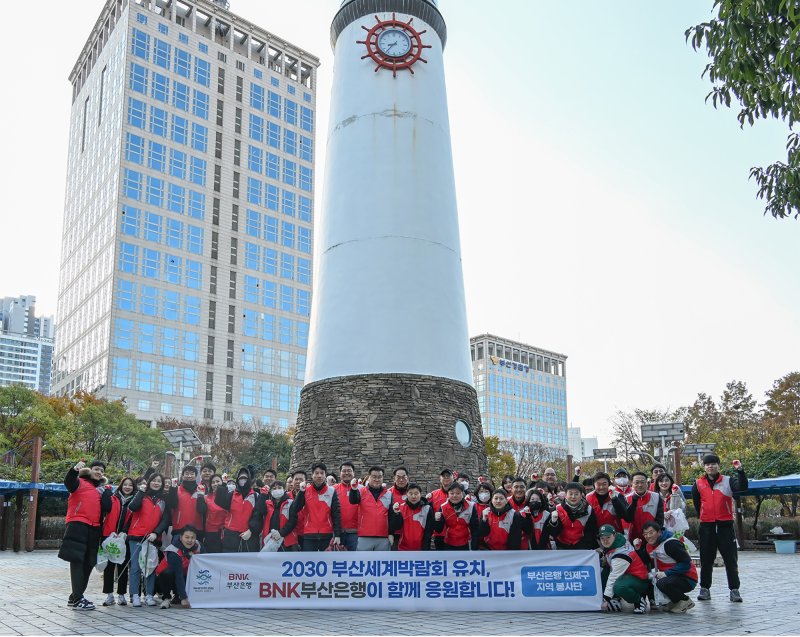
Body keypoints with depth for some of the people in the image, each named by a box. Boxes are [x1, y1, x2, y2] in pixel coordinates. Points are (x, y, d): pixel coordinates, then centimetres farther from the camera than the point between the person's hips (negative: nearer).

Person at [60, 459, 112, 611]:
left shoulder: (102, 489, 20)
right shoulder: (80, 483, 4)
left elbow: (107, 508, 7)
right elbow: (69, 483, -21)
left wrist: (105, 491, 0)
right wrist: (74, 470, -38)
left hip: (94, 529, 7)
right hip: (78, 525, -7)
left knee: (88, 563, 9)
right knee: (77, 561, -9)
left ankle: (75, 597, 20)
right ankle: (78, 600, -10)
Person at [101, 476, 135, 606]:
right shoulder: (113, 500, 9)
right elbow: (108, 515, 1)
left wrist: (124, 532, -14)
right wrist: (112, 532, -13)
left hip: (125, 537, 0)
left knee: (123, 566, 3)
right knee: (109, 565, 1)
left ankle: (121, 595, 10)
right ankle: (109, 595, 7)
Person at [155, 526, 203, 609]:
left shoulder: (198, 547, -13)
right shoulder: (174, 553, -30)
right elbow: (178, 575, -35)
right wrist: (184, 598, -39)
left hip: (185, 574, 6)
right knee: (168, 573, -37)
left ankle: (177, 597, 6)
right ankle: (166, 598, -11)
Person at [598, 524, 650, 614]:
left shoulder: (622, 553, -27)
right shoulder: (610, 544, -1)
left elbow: (614, 576, -27)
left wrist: (606, 599, -25)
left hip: (639, 579, -10)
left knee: (619, 587, -38)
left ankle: (639, 600, -9)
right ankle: (614, 600, 0)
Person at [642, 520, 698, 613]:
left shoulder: (670, 543, -20)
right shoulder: (649, 546, 7)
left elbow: (686, 563, -22)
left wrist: (666, 573, -25)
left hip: (687, 579, -9)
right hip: (670, 577, 9)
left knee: (662, 584, -33)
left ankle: (685, 601, -6)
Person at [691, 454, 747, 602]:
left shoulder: (728, 481, 0)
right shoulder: (698, 484, 4)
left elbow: (742, 487, -17)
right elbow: (696, 503, 15)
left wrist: (740, 470, -28)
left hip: (725, 525, -1)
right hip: (707, 526, 1)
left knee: (731, 559, 1)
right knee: (706, 559, 7)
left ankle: (734, 589, 7)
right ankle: (705, 589, 14)